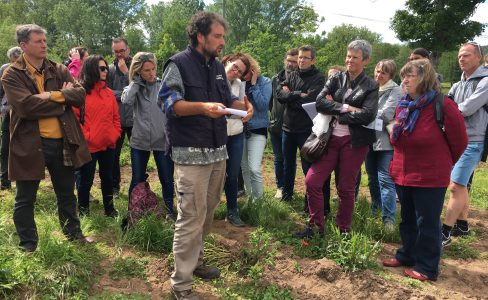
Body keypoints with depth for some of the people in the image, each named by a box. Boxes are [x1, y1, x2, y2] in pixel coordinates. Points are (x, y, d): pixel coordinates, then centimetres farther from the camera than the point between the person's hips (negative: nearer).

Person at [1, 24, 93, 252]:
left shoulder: (59, 70, 7)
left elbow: (80, 95, -6)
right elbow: (26, 106, -21)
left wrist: (52, 95, -19)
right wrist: (63, 99, -14)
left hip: (62, 141, 4)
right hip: (29, 144, -3)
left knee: (67, 193, 19)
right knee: (25, 199, 11)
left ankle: (74, 233, 38)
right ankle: (28, 245, 29)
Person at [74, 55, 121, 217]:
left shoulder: (109, 92, 9)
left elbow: (115, 116, 13)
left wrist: (116, 134, 1)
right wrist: (86, 136, -14)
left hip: (108, 144, 5)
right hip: (89, 146, -5)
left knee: (107, 177, 16)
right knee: (86, 180, 8)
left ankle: (109, 208, 29)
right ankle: (83, 209, 25)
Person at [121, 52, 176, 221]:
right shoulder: (135, 87, 2)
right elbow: (126, 100, -19)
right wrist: (136, 81, -11)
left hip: (162, 140, -1)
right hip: (139, 140, 1)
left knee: (167, 180, 9)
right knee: (137, 181, 11)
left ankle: (170, 211, 29)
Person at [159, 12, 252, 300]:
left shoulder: (218, 67, 16)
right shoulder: (179, 64, -7)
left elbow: (227, 100, 21)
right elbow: (170, 103, -16)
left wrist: (240, 105, -1)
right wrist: (203, 107, -31)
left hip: (218, 151, 8)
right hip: (192, 154, -7)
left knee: (207, 214, 14)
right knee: (191, 219, -6)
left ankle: (194, 260, 33)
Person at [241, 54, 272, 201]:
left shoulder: (265, 82, -5)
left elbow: (263, 105, -15)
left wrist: (254, 84, -14)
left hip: (257, 130, -4)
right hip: (241, 129, 4)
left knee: (254, 169, -14)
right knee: (244, 167, 10)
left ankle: (258, 199, 4)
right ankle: (250, 197, 27)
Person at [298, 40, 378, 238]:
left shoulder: (370, 86, 0)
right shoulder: (336, 79, 8)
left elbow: (368, 115, -15)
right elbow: (319, 103, -6)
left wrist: (335, 111, -11)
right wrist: (346, 107, -15)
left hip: (354, 141, -3)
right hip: (331, 138, 3)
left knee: (346, 188, 7)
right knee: (312, 181, -2)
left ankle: (343, 230, 26)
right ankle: (316, 226, 15)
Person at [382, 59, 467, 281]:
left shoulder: (442, 106, -15)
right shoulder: (403, 105, 5)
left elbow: (459, 141, -5)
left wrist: (442, 162, 7)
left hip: (430, 177, -6)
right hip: (403, 174, 7)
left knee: (427, 223, 5)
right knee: (407, 219, 19)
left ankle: (426, 268, 19)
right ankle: (406, 255, 36)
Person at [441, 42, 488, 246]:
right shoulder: (458, 85, 14)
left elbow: (466, 109, -19)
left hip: (472, 142, -8)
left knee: (456, 186, -11)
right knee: (460, 185, 16)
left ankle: (445, 233, -6)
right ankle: (462, 225, 29)